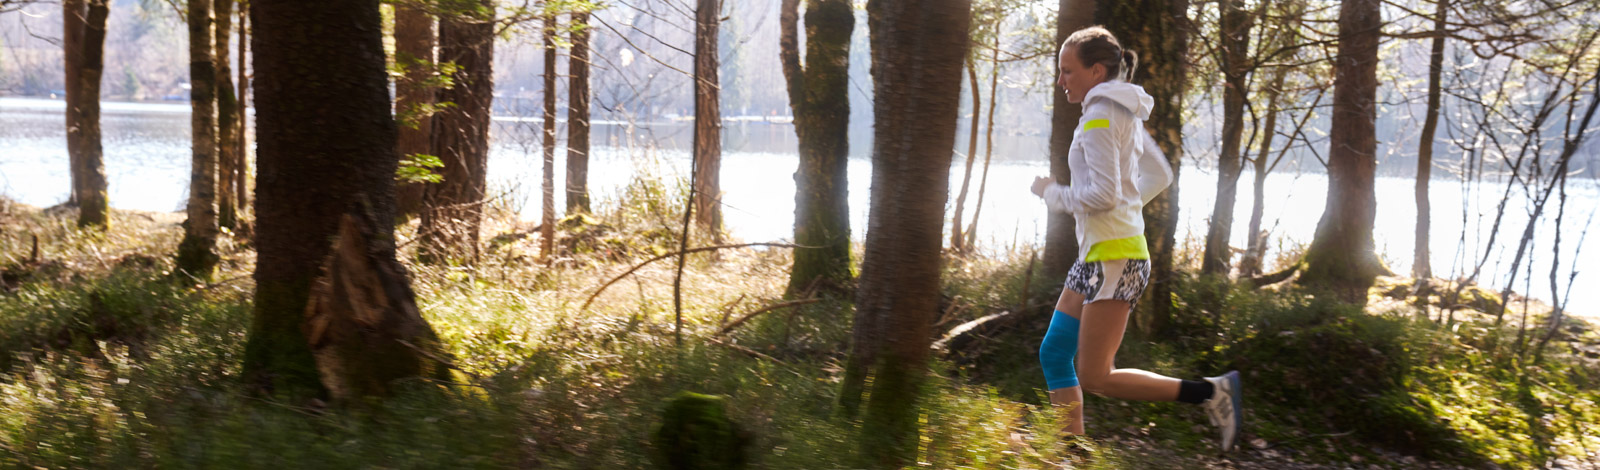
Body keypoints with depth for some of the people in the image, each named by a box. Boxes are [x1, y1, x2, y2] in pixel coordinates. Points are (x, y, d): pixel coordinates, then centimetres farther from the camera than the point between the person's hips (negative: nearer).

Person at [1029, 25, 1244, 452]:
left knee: (1094, 378, -8)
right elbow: (1160, 176, 23)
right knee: (1054, 355, 10)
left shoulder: (1099, 118, -15)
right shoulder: (1126, 114, 14)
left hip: (1115, 260, -10)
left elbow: (1103, 195, -22)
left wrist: (1053, 194, -8)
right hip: (1096, 257, 10)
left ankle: (1210, 392, -4)